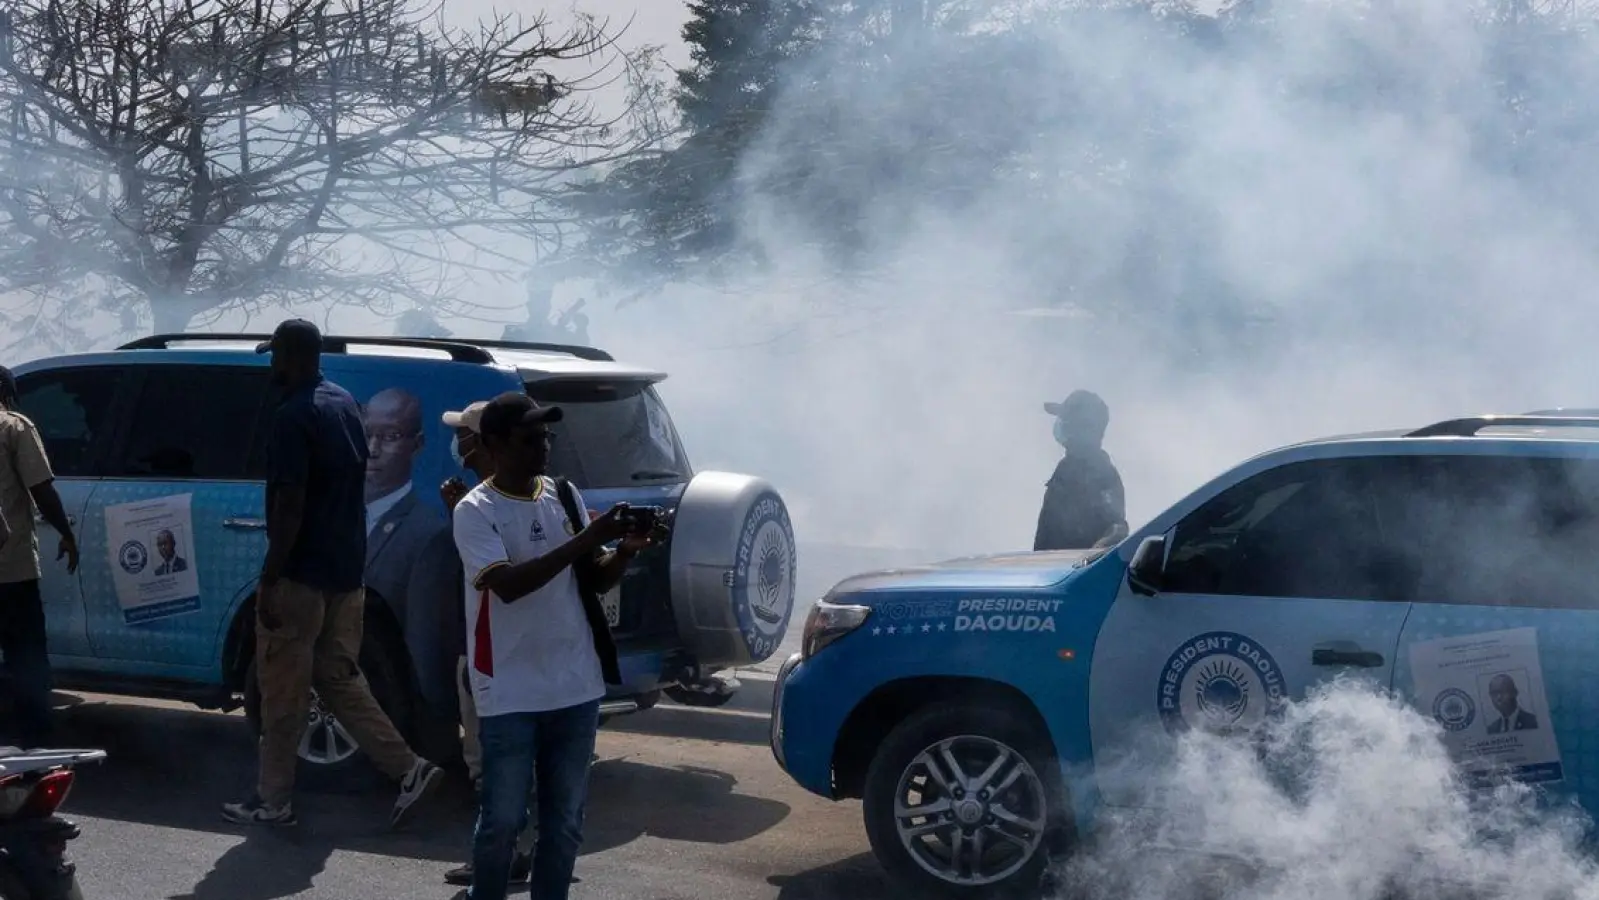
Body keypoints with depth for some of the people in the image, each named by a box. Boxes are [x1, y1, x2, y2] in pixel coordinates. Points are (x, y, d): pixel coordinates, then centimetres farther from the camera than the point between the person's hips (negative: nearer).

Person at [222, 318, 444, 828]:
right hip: (345, 569, 9)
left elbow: (290, 505, -21)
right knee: (338, 677, 14)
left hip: (302, 574, -8)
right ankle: (409, 770, 7)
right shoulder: (345, 404, 11)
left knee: (282, 691, 3)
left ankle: (273, 802, 12)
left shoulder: (294, 417, -17)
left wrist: (269, 579, -18)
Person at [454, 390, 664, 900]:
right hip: (511, 696, -5)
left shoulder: (566, 496, 7)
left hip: (576, 688, 5)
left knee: (565, 822, 11)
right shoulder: (475, 511, -8)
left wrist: (626, 551, -10)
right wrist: (586, 539, -25)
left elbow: (595, 582, 12)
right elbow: (508, 584, -22)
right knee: (502, 820, 2)